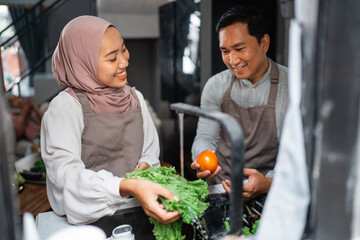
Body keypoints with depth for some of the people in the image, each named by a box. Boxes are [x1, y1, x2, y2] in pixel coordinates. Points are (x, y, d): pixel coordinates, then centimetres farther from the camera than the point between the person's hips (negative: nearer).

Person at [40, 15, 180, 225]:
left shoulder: (135, 98, 11)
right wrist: (128, 187, -34)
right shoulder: (66, 106, -8)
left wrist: (144, 166, -10)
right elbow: (65, 173, -19)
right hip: (86, 218, -4)